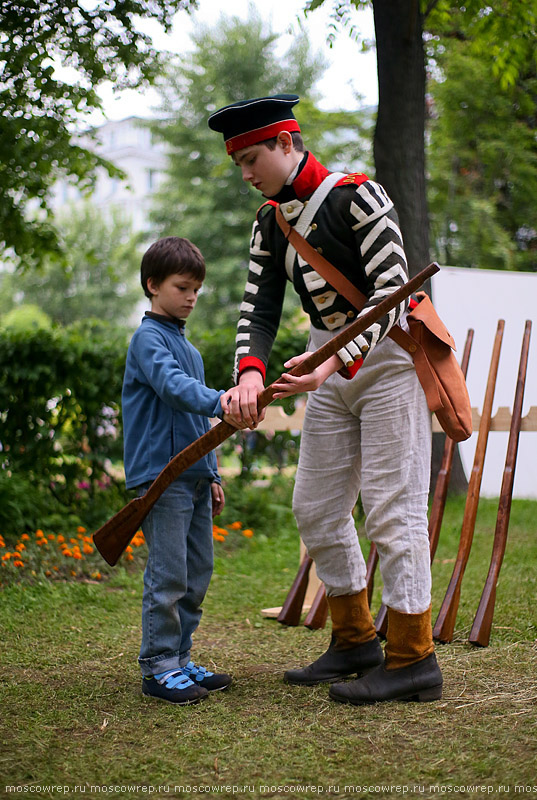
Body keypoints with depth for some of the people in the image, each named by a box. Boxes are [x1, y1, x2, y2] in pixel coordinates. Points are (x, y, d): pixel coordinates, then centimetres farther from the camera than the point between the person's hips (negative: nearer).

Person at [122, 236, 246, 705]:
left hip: (194, 477, 9)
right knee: (168, 575, -8)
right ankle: (158, 668, 1)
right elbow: (172, 384, -27)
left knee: (198, 574, 10)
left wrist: (212, 475, 23)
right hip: (162, 475, -9)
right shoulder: (148, 338, -7)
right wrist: (217, 401, -43)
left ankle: (181, 660, 20)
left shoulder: (188, 346, 21)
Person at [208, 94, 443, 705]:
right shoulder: (270, 223, 8)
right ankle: (355, 644, 22)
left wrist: (333, 365, -30)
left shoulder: (357, 195, -14)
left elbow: (390, 291, -20)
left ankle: (413, 659, -1)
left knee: (391, 509, -9)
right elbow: (259, 308, 1)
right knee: (316, 509, 9)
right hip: (331, 369, 8)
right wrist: (250, 373, -18)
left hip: (386, 360, -8)